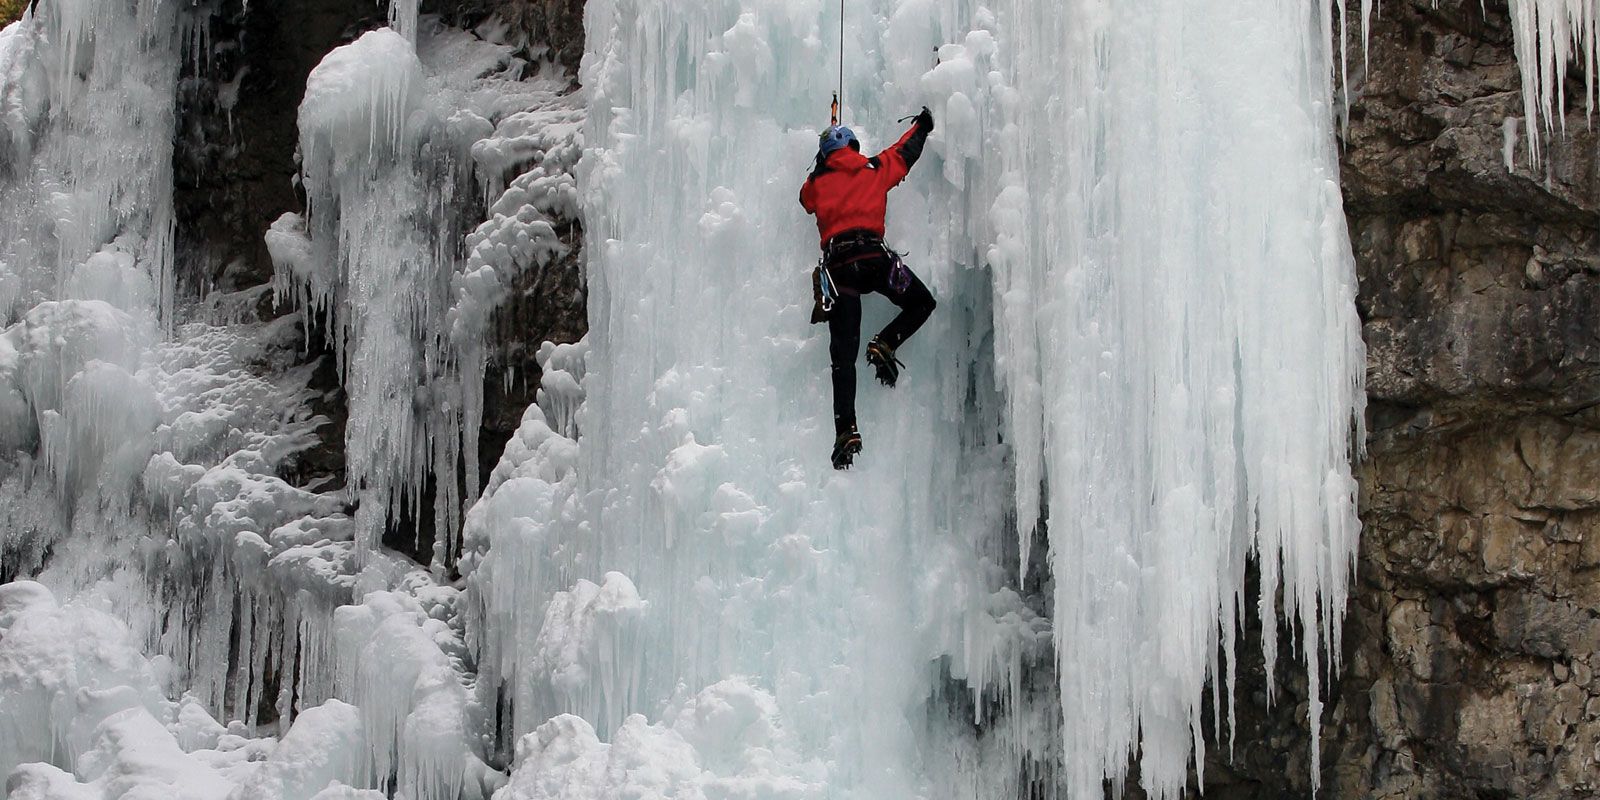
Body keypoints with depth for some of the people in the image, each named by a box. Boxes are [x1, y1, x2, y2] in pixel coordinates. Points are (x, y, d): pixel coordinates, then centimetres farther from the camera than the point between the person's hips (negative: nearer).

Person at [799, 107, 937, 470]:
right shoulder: (874, 169, 16)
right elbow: (905, 152, 34)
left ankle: (846, 432, -14)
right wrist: (922, 125, 53)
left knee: (842, 355, -2)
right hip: (872, 255, -1)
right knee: (922, 303, 22)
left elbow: (806, 198, 39)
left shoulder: (816, 183, 16)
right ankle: (885, 344, -3)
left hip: (837, 263, 1)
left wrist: (821, 165, 51)